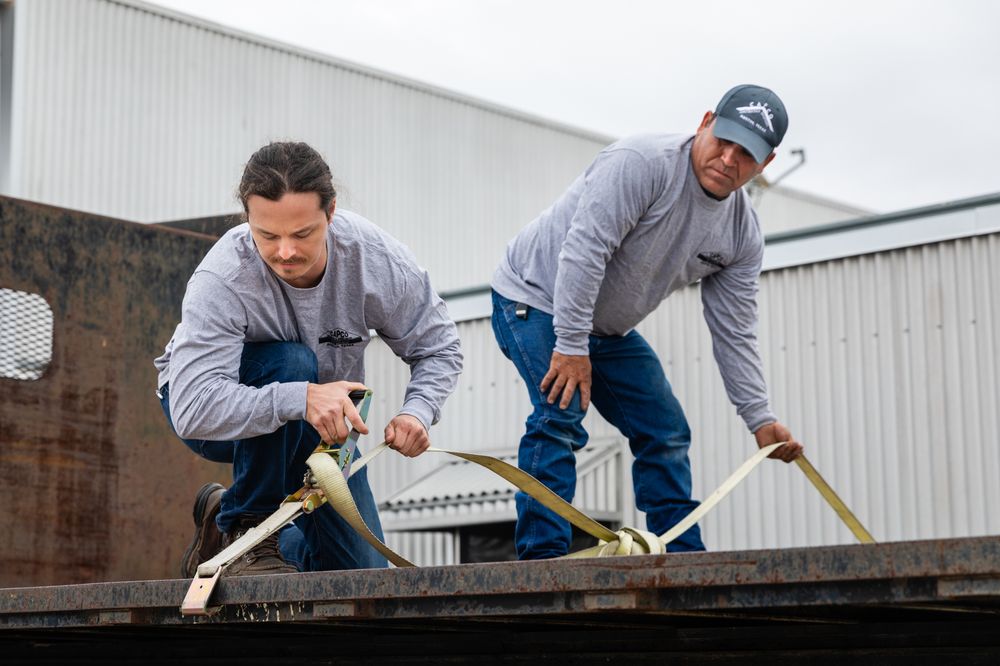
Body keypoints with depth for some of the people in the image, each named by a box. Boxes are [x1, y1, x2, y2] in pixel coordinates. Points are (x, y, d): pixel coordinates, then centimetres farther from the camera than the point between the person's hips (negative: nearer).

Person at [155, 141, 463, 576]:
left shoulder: (376, 258, -24)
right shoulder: (221, 279, -35)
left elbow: (438, 348, -10)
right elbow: (191, 409, -42)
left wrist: (417, 410, -31)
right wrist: (300, 399, -55)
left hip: (316, 425, 4)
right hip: (227, 418, -4)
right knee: (290, 362, -38)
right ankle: (244, 528, -19)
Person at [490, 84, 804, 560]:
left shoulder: (742, 234, -6)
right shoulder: (643, 162, -28)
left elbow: (733, 334, -2)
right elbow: (583, 251, -32)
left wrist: (760, 419, -8)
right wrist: (571, 346, -33)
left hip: (609, 330, 8)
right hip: (536, 298, -8)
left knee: (665, 433, 5)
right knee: (561, 413, -25)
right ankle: (541, 560, -23)